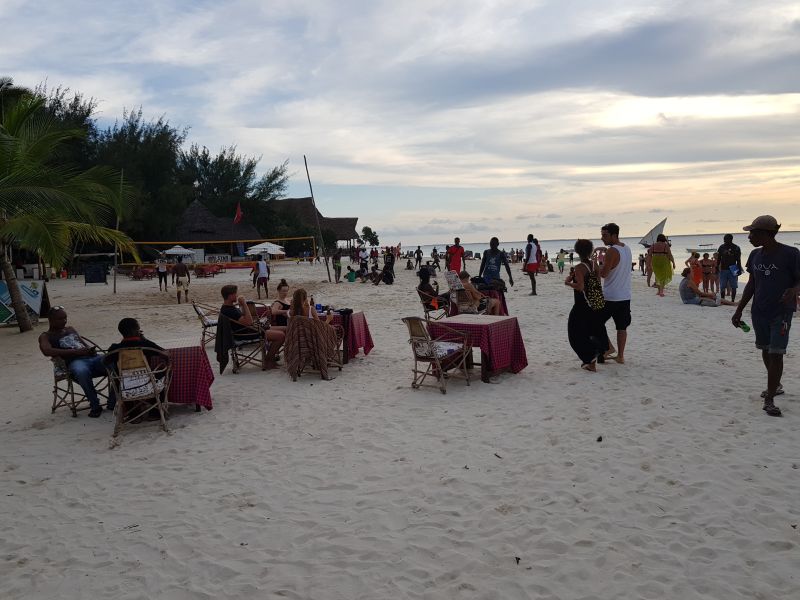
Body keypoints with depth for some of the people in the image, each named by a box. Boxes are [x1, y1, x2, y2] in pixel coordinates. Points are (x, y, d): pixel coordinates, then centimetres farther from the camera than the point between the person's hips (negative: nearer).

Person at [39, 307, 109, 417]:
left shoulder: (71, 329, 33)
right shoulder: (45, 336, 15)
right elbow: (47, 351, -6)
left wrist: (91, 349, 0)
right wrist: (76, 351, -15)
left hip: (93, 357, 5)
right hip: (74, 361, -5)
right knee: (82, 371, -43)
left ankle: (113, 403, -14)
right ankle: (95, 406, -30)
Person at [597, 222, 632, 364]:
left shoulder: (612, 251, -16)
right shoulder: (627, 249, 11)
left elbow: (603, 274, -19)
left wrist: (595, 261, -5)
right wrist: (604, 260, 14)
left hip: (610, 296, -8)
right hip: (625, 295, 8)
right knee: (622, 327, 10)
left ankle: (608, 347, 3)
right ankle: (620, 356, 13)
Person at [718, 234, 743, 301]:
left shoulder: (736, 248, -2)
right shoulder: (721, 247, 5)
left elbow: (738, 260, 0)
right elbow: (718, 259, 10)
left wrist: (739, 270, -6)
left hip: (732, 270, -2)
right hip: (723, 270, 2)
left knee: (733, 287, 1)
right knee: (722, 287, 3)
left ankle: (732, 301, 7)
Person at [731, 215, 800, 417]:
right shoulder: (755, 255, 5)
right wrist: (739, 310, 12)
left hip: (781, 313, -6)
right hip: (759, 312, 6)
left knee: (776, 353, -8)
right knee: (765, 350, 16)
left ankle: (769, 400, -5)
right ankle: (775, 386, 36)